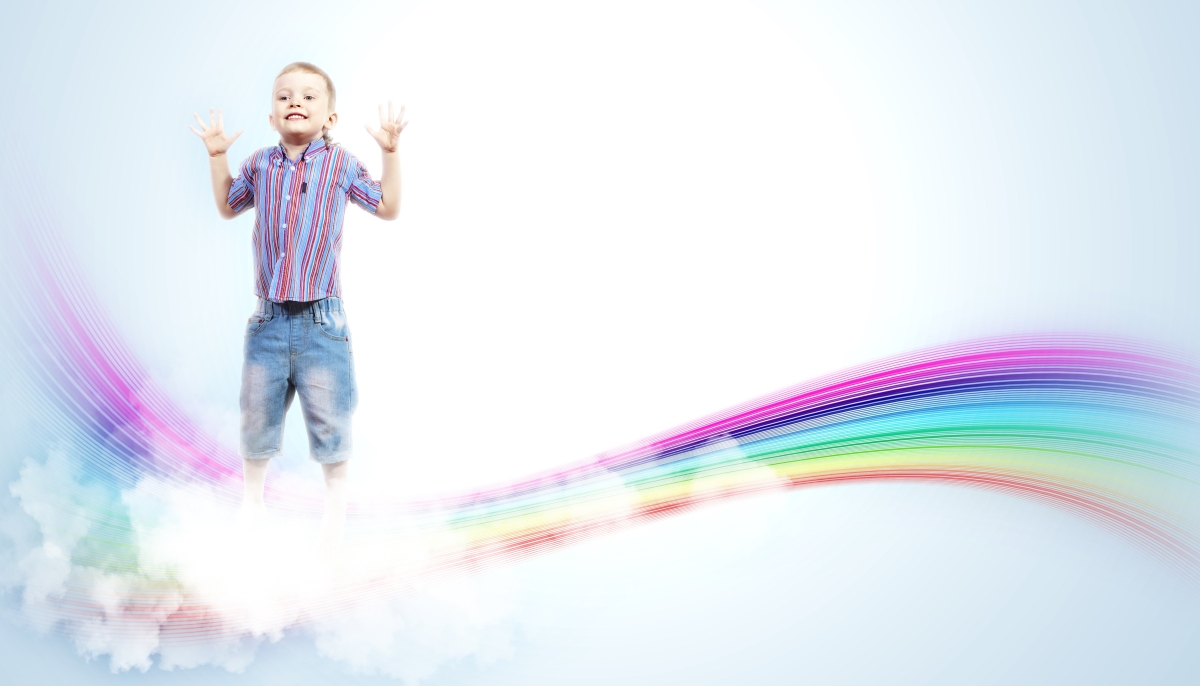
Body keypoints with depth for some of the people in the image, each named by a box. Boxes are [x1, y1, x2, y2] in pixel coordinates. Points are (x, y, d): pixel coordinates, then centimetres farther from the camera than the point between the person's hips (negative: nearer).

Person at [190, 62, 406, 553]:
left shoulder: (340, 165, -2)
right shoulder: (259, 166, 7)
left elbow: (388, 208, 1)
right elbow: (228, 208, 23)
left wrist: (390, 152, -5)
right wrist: (217, 157, 16)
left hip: (321, 320, -3)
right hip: (268, 318, 3)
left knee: (329, 420, 4)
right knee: (257, 416, 13)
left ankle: (335, 508, 23)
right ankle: (252, 500, 33)